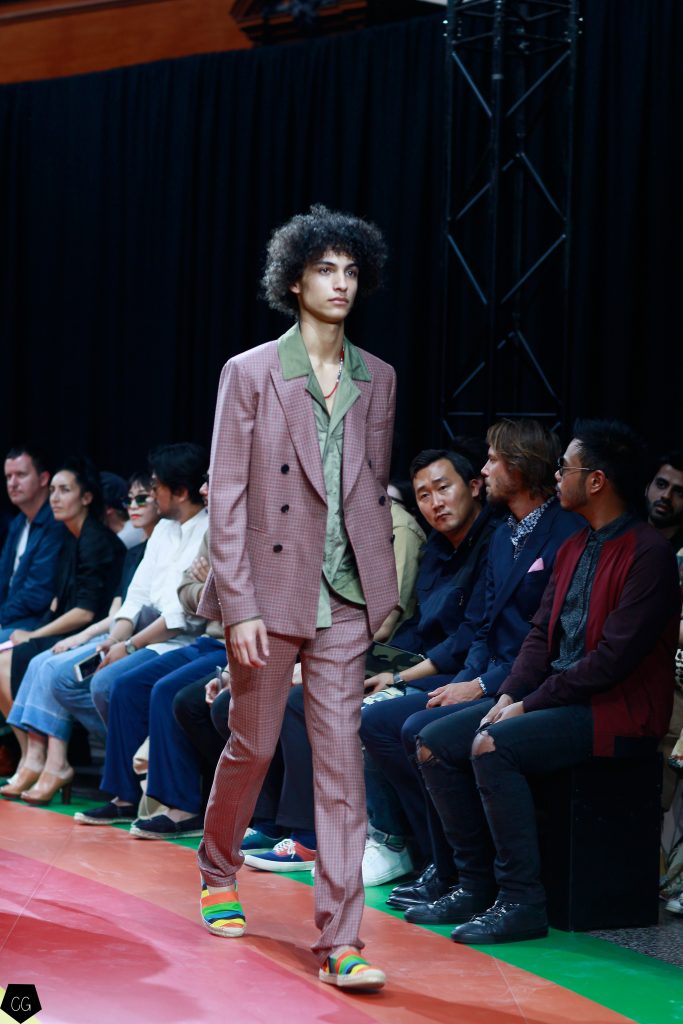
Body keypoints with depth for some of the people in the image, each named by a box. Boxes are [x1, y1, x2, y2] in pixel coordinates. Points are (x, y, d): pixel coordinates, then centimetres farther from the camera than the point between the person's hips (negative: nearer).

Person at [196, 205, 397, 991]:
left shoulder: (377, 380, 8)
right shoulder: (250, 373, -4)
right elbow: (225, 497, -7)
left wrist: (382, 587, 10)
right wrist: (240, 607, -12)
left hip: (345, 596, 3)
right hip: (271, 591, -3)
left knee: (341, 755, -4)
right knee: (254, 745, 9)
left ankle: (339, 940, -5)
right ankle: (218, 873, 38)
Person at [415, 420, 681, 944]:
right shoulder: (573, 549, 15)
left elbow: (614, 658, -20)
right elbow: (541, 634, 14)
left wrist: (530, 704, -17)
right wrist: (509, 695, -4)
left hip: (619, 709, -9)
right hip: (556, 698, 9)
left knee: (493, 746, -30)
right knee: (435, 742, -3)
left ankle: (522, 902, -22)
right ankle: (477, 886, 1)